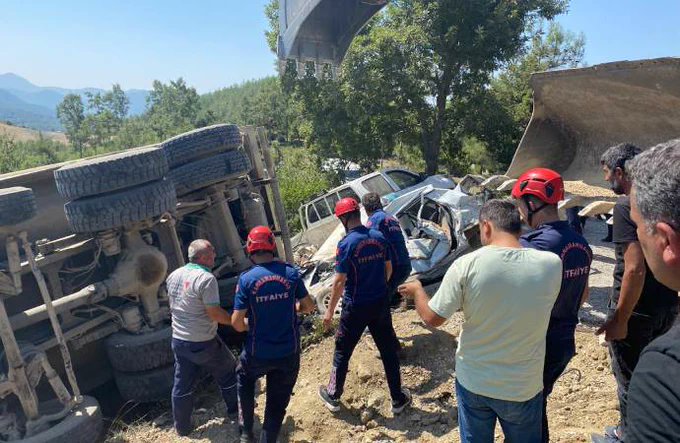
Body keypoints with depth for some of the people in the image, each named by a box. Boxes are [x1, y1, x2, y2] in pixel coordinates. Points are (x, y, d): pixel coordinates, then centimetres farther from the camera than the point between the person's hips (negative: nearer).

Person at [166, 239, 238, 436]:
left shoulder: (173, 276, 2)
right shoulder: (206, 278, -23)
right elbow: (215, 313, -23)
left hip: (179, 341, 7)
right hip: (203, 343, -6)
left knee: (182, 386, 18)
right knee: (229, 374, 16)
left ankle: (182, 427, 31)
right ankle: (235, 412, 31)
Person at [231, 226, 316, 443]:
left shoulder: (246, 279, -14)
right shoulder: (291, 273, -8)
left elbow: (237, 323, -12)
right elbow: (309, 306, 3)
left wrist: (251, 326, 8)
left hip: (258, 353, -1)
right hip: (288, 352, 1)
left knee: (244, 379, 30)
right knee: (278, 400, 17)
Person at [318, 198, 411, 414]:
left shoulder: (346, 244, -18)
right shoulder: (379, 237, -2)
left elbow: (340, 281, -16)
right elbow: (388, 269, 9)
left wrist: (330, 310, -6)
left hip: (356, 307, -4)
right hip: (381, 303, 5)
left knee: (342, 352, 14)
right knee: (388, 351, 15)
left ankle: (333, 396, 30)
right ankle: (398, 399, 26)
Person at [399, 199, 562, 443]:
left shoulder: (466, 264, -19)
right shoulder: (551, 264, -15)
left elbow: (432, 318, -10)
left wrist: (417, 290, 10)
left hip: (473, 382, 0)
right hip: (524, 387, 0)